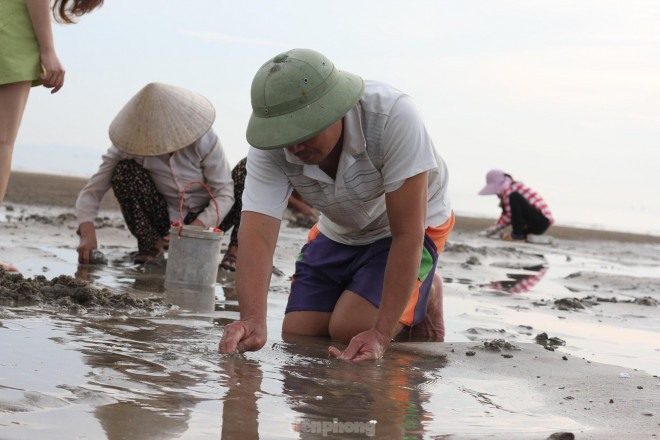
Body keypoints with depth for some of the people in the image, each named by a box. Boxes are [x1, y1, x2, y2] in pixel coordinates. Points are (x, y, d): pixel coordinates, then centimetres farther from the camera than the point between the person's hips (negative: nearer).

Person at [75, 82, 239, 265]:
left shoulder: (204, 140, -21)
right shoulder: (129, 144, -19)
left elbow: (224, 194, -21)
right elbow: (91, 191, -19)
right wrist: (88, 234, -37)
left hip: (203, 218, -1)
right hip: (165, 219, 1)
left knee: (247, 169, -27)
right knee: (124, 170, -26)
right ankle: (151, 245, -8)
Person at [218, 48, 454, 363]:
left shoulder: (393, 115, -38)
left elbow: (407, 235, -36)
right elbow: (256, 232, -36)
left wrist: (381, 334, -39)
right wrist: (253, 320, -55)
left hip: (407, 224, -4)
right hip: (339, 231, 5)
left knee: (351, 329, -22)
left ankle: (424, 300, 8)